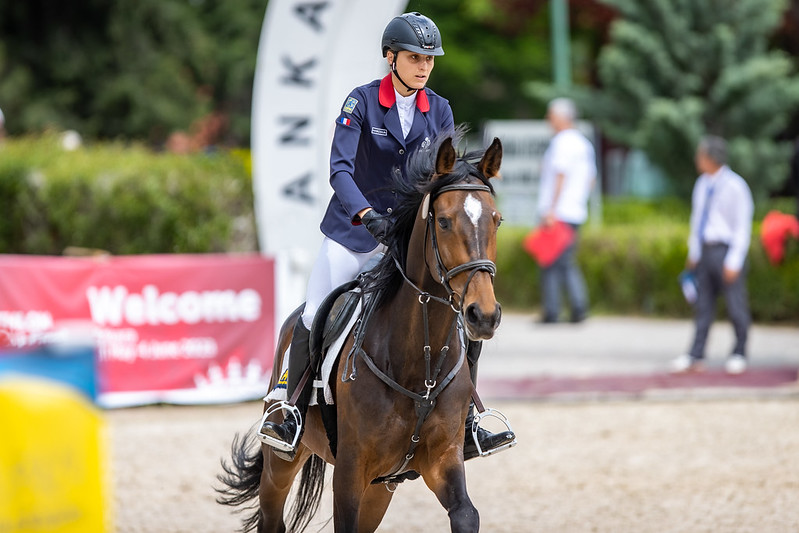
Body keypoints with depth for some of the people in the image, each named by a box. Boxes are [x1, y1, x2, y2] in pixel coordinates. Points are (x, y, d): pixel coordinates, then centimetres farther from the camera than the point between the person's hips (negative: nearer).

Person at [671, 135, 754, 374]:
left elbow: (742, 227, -10)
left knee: (736, 306, 0)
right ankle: (696, 356, 7)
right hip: (705, 251, 6)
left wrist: (733, 262, -13)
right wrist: (693, 253, 17)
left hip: (726, 250, -6)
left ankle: (739, 354, 14)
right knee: (703, 305, 6)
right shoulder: (702, 185, 8)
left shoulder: (735, 187, -11)